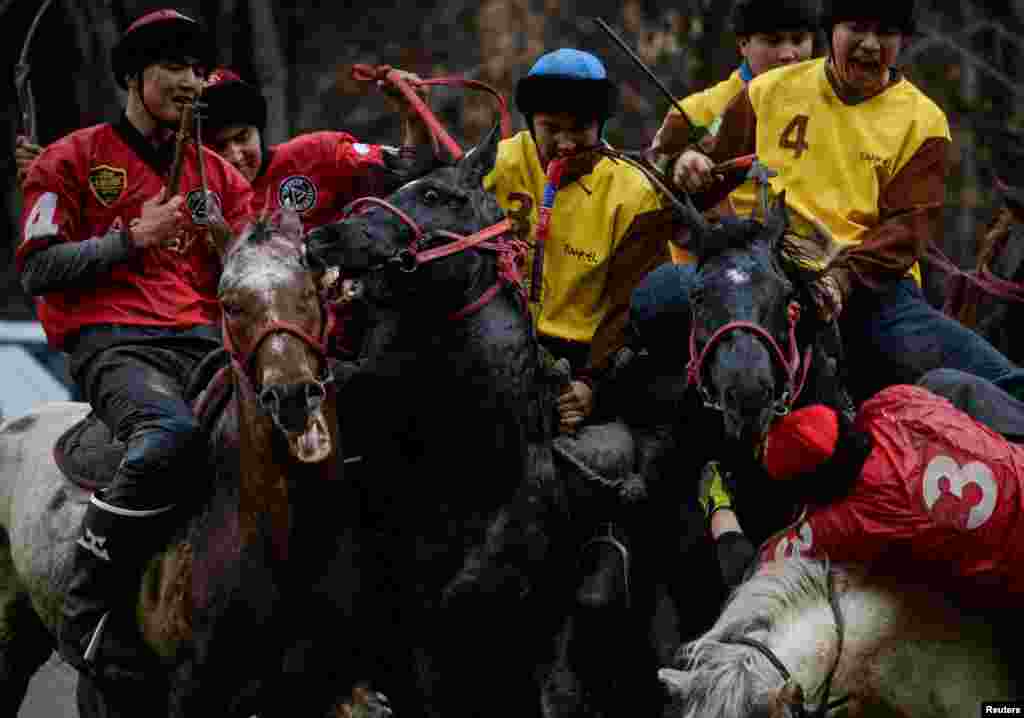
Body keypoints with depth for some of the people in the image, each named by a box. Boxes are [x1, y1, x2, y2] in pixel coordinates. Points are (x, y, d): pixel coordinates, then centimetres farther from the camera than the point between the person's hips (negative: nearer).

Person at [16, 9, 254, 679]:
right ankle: (86, 618, -29)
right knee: (171, 436, -38)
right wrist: (132, 237, -7)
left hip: (204, 337, 5)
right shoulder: (74, 159, 11)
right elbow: (38, 270, 1)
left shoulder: (220, 174, 25)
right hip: (113, 340, -5)